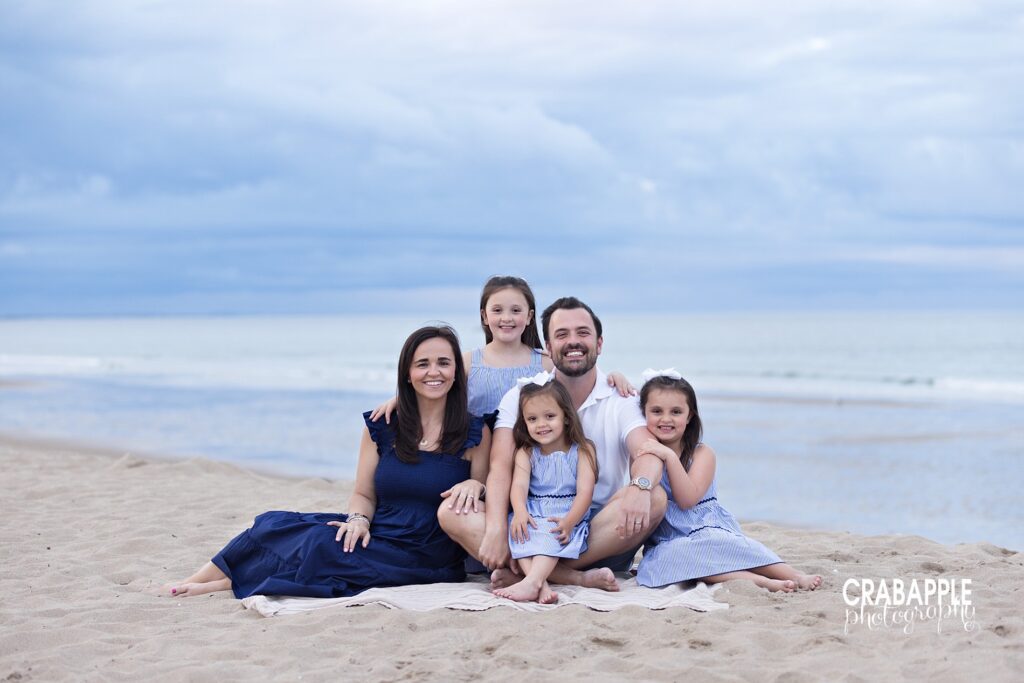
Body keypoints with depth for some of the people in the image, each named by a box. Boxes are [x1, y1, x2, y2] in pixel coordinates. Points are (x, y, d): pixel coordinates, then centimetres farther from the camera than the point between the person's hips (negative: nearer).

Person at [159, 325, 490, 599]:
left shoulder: (474, 433, -2)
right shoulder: (381, 427, 7)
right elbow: (363, 494, 9)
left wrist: (474, 484, -19)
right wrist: (359, 520, -13)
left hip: (422, 560, -4)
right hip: (376, 536, 4)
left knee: (317, 546, -25)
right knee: (275, 525, -17)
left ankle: (227, 580, -9)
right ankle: (200, 579, -6)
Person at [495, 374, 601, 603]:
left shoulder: (581, 450, 3)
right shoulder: (526, 453, 11)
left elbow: (585, 492, -8)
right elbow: (519, 484, -6)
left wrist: (569, 521, -25)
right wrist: (520, 511, -29)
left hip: (568, 517, -3)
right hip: (532, 515, 3)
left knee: (551, 533, -34)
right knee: (518, 527, -29)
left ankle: (531, 581, -50)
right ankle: (541, 584, -44)